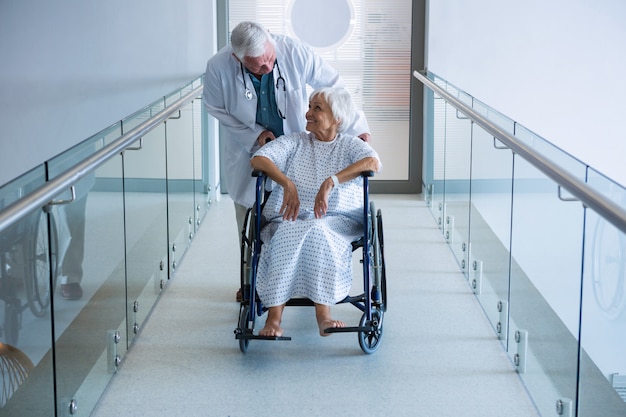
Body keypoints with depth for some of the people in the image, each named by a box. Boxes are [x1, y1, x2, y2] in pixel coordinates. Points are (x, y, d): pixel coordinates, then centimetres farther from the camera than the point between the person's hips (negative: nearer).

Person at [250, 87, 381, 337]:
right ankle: (274, 317, -37)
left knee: (318, 234, -36)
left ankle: (323, 315, -40)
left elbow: (374, 163, -12)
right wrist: (287, 183, -18)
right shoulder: (294, 142, 17)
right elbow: (258, 159, 1)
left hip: (337, 221, -1)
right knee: (286, 237, -33)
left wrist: (331, 182, -25)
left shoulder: (349, 145, 11)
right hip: (291, 219, 2)